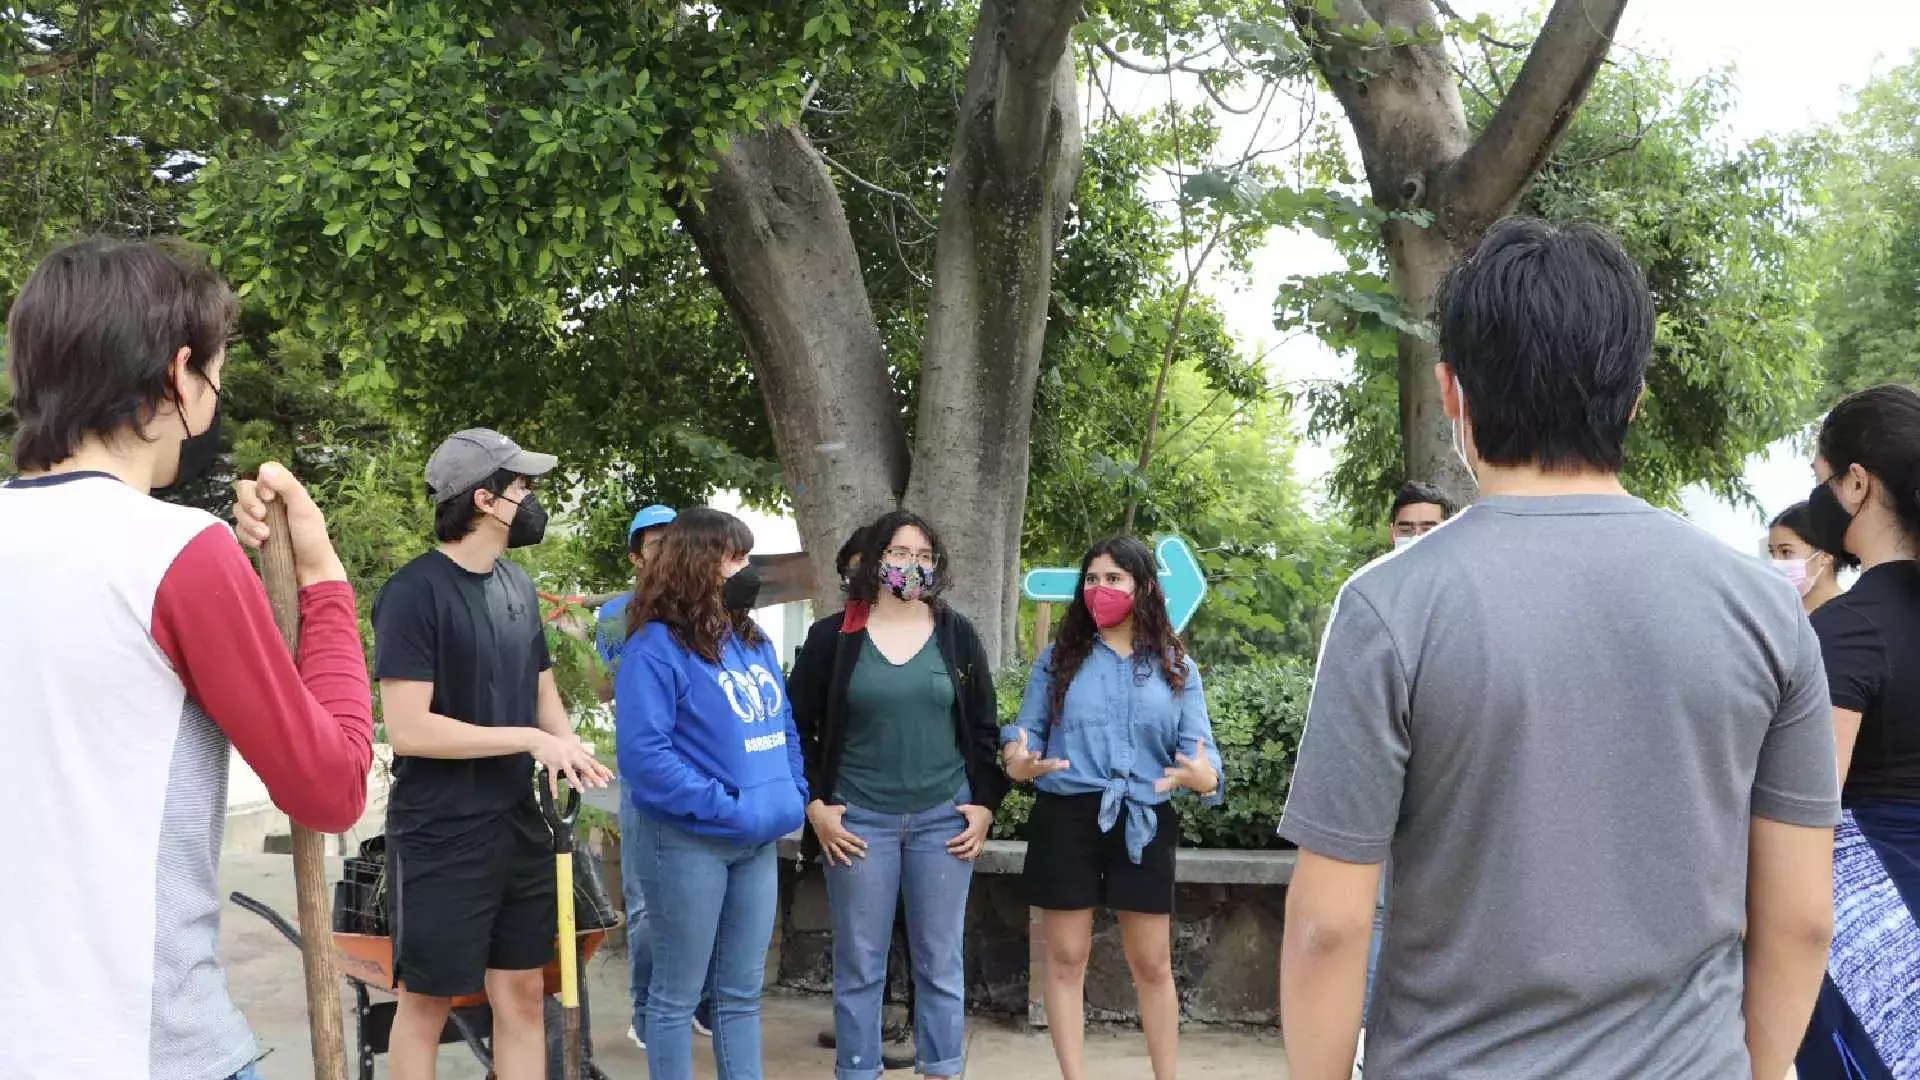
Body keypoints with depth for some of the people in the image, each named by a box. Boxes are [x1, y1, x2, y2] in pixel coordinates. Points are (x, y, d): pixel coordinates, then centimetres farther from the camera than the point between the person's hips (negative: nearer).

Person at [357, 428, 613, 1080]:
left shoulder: (517, 585, 7)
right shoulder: (415, 591, -15)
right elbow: (408, 728, -21)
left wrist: (570, 747, -2)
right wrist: (531, 740, -19)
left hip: (519, 827, 7)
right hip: (439, 836, -7)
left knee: (523, 993, 12)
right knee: (427, 1000, 6)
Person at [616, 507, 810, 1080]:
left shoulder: (754, 640, 11)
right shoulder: (656, 646, -13)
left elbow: (783, 728, 18)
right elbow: (642, 754, -20)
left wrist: (795, 797, 3)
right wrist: (723, 807, -21)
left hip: (759, 841, 7)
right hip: (689, 842, -7)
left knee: (742, 991, 15)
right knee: (677, 996, 5)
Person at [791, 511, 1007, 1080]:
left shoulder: (958, 635, 5)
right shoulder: (833, 635, -1)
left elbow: (983, 727, 9)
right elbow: (799, 725, 3)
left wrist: (985, 804, 2)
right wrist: (815, 804, -4)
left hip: (944, 818, 1)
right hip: (858, 819, -1)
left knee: (940, 961, 8)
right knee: (859, 964, 5)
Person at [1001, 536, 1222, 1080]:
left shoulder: (1176, 667, 7)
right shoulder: (1057, 659, 6)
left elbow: (1198, 745, -1)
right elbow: (1028, 727, 6)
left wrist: (1205, 778, -24)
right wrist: (1017, 760, -18)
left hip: (1144, 822, 0)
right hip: (1066, 818, 0)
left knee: (1152, 965, 6)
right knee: (1067, 959, 6)